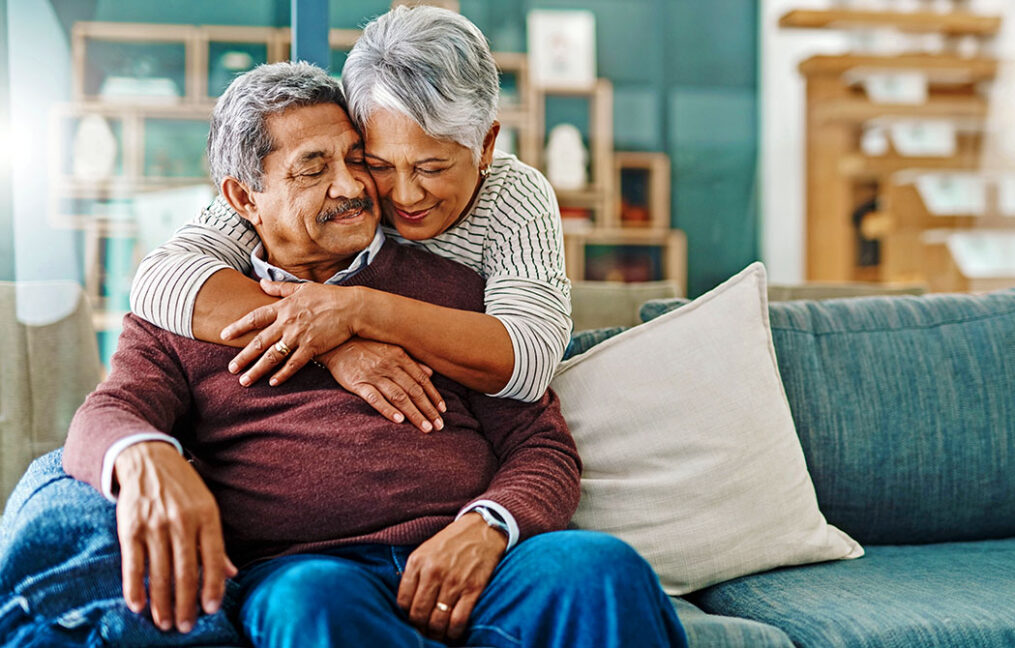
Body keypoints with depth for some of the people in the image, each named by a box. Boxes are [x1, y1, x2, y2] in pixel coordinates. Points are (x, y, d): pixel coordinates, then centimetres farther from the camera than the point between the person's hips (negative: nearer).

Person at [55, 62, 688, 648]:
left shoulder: (452, 287, 20)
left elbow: (544, 444, 14)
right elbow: (106, 415, 4)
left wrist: (485, 527, -10)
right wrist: (144, 456, -24)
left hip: (468, 569, 1)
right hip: (295, 566, 0)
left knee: (600, 566, -31)